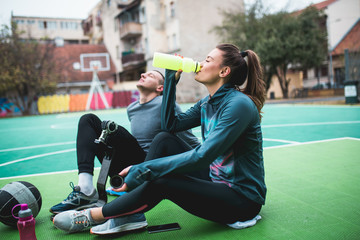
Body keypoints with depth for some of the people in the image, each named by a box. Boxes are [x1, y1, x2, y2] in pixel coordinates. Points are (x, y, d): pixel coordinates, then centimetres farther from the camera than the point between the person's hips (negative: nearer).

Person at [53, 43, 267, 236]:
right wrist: (172, 79, 4)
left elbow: (203, 156, -27)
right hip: (220, 186, 8)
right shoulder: (208, 103, 8)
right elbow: (170, 124, 8)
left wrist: (143, 170, -27)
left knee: (162, 180, -24)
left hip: (244, 198, -8)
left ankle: (92, 216, -8)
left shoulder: (239, 104, -20)